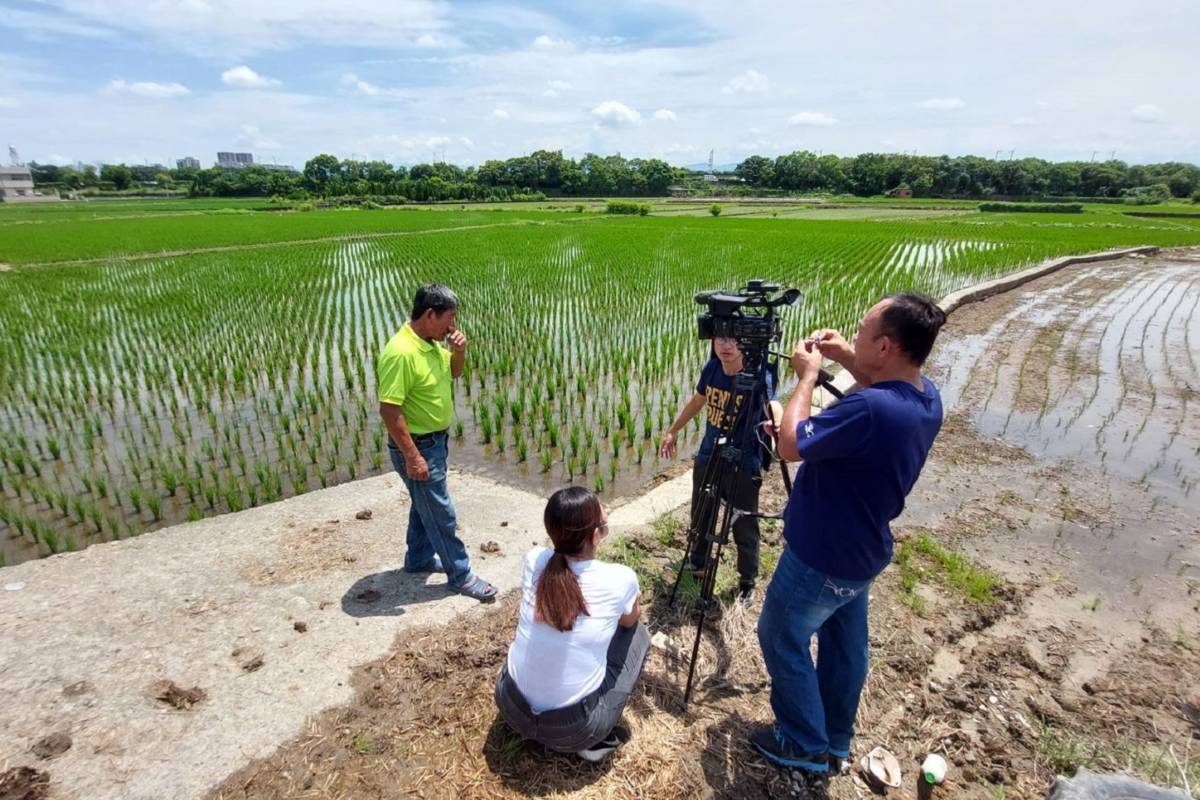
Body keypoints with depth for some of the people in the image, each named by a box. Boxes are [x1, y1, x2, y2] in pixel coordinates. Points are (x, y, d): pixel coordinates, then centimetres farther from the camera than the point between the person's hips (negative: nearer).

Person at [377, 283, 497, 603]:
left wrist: (459, 351, -4)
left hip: (436, 440, 9)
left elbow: (454, 372, 18)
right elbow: (389, 410, -27)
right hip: (417, 445, -9)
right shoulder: (400, 352, -27)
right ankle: (460, 575, 17)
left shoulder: (432, 342, 1)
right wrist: (412, 456, -25)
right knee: (441, 514, 3)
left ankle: (419, 558, 42)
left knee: (426, 504, 24)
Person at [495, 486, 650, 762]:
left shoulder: (535, 560, -10)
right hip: (573, 730, -3)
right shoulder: (620, 579, -18)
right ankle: (597, 739, 12)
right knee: (637, 633, 15)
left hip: (511, 707, 4)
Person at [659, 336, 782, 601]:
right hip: (707, 459, 5)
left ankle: (748, 581, 32)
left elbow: (772, 403, -39)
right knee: (700, 520, 21)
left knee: (745, 529, 8)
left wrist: (775, 422, -62)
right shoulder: (712, 368, -5)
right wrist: (672, 431, 17)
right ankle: (697, 565, 45)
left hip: (743, 467, -5)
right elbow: (696, 402, 12)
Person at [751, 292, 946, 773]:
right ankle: (835, 741, 43)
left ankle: (805, 745, 29)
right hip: (860, 555, 9)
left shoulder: (871, 410, -35)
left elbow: (790, 445, -25)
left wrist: (808, 377, -15)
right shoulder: (926, 398, -5)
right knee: (845, 644, 23)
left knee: (782, 639, 12)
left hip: (820, 559, -9)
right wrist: (846, 360, 5)